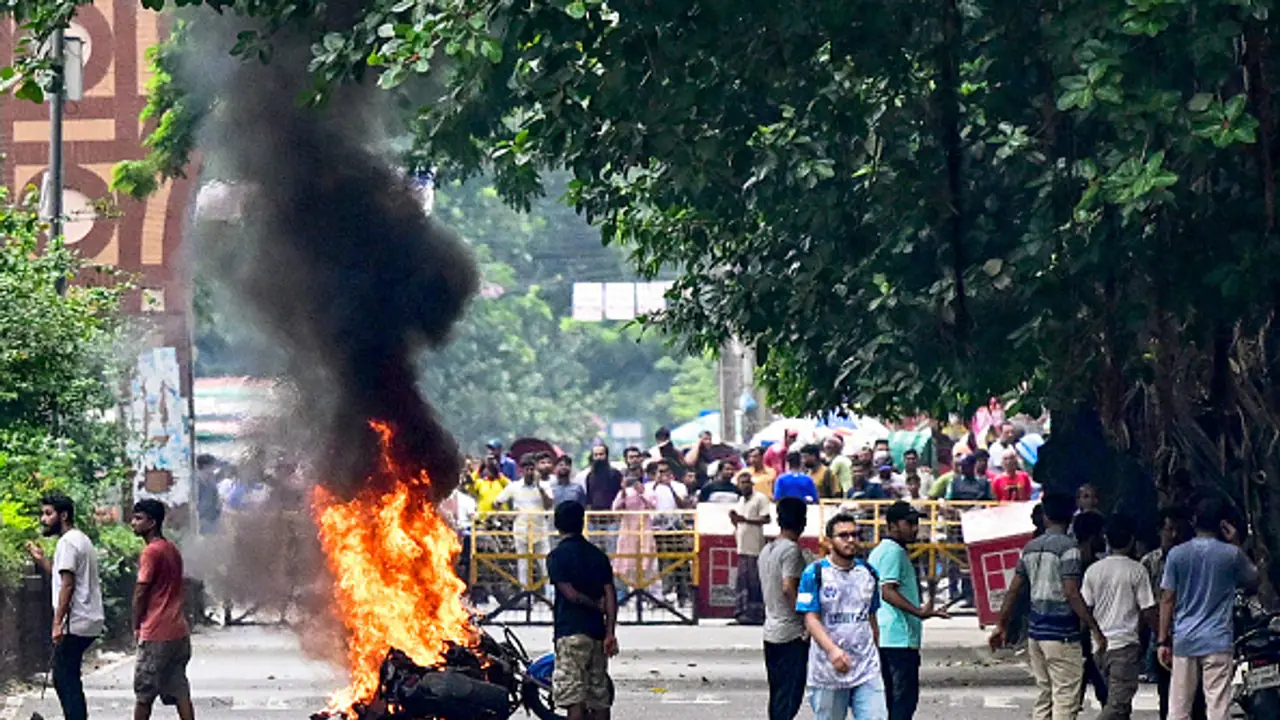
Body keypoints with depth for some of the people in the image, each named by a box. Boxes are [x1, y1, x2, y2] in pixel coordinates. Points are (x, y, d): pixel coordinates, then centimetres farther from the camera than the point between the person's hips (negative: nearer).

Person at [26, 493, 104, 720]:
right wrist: (42, 560, 22)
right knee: (69, 678, 16)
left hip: (75, 624, -10)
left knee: (64, 679, -8)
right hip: (89, 623, 10)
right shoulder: (81, 539, 20)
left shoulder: (67, 542, -12)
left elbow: (67, 584, -19)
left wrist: (58, 622, -22)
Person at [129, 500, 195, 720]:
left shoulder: (151, 552, -12)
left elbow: (141, 593, -11)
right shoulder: (173, 550, 14)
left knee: (144, 693, 2)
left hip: (156, 635, -8)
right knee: (179, 691, 5)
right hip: (179, 632, 8)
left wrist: (136, 626, 2)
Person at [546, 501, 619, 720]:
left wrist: (595, 605, 4)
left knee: (574, 697, -8)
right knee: (600, 696, 10)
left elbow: (571, 594, -13)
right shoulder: (598, 555, 11)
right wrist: (610, 632, -1)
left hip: (570, 631, -5)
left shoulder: (557, 556, -5)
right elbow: (610, 594, 3)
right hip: (597, 631, 5)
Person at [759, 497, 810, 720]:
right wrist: (805, 619, -16)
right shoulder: (792, 549, -13)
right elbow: (789, 587, -22)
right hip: (792, 633, -8)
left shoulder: (767, 550, 14)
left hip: (771, 632, 8)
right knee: (790, 695, -8)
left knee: (777, 694, 12)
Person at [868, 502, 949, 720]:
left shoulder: (879, 552, 19)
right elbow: (888, 591, -22)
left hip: (882, 638, 10)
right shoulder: (894, 552, -12)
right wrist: (919, 612, -28)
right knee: (905, 696, -10)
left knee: (889, 696, 12)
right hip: (900, 637, -10)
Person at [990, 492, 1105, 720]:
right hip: (1062, 632, -7)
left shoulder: (1030, 547, 10)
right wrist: (1095, 630, -16)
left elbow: (1014, 590, 13)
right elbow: (1071, 593, -18)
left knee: (1045, 694, 14)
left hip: (1035, 630, 7)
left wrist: (1002, 625, 22)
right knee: (1065, 697, -5)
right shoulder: (1068, 547, -11)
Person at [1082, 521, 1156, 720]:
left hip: (1100, 644, 5)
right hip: (1125, 644, -5)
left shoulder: (1093, 570, 5)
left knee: (1118, 701, 16)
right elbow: (1148, 612, -7)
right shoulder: (1136, 570, -8)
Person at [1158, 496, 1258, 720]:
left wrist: (1164, 641, 5)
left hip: (1184, 642, 2)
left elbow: (1167, 600, 0)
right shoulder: (1231, 554, -4)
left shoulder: (1176, 554, 0)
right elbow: (1253, 581, 14)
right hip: (1217, 641, -2)